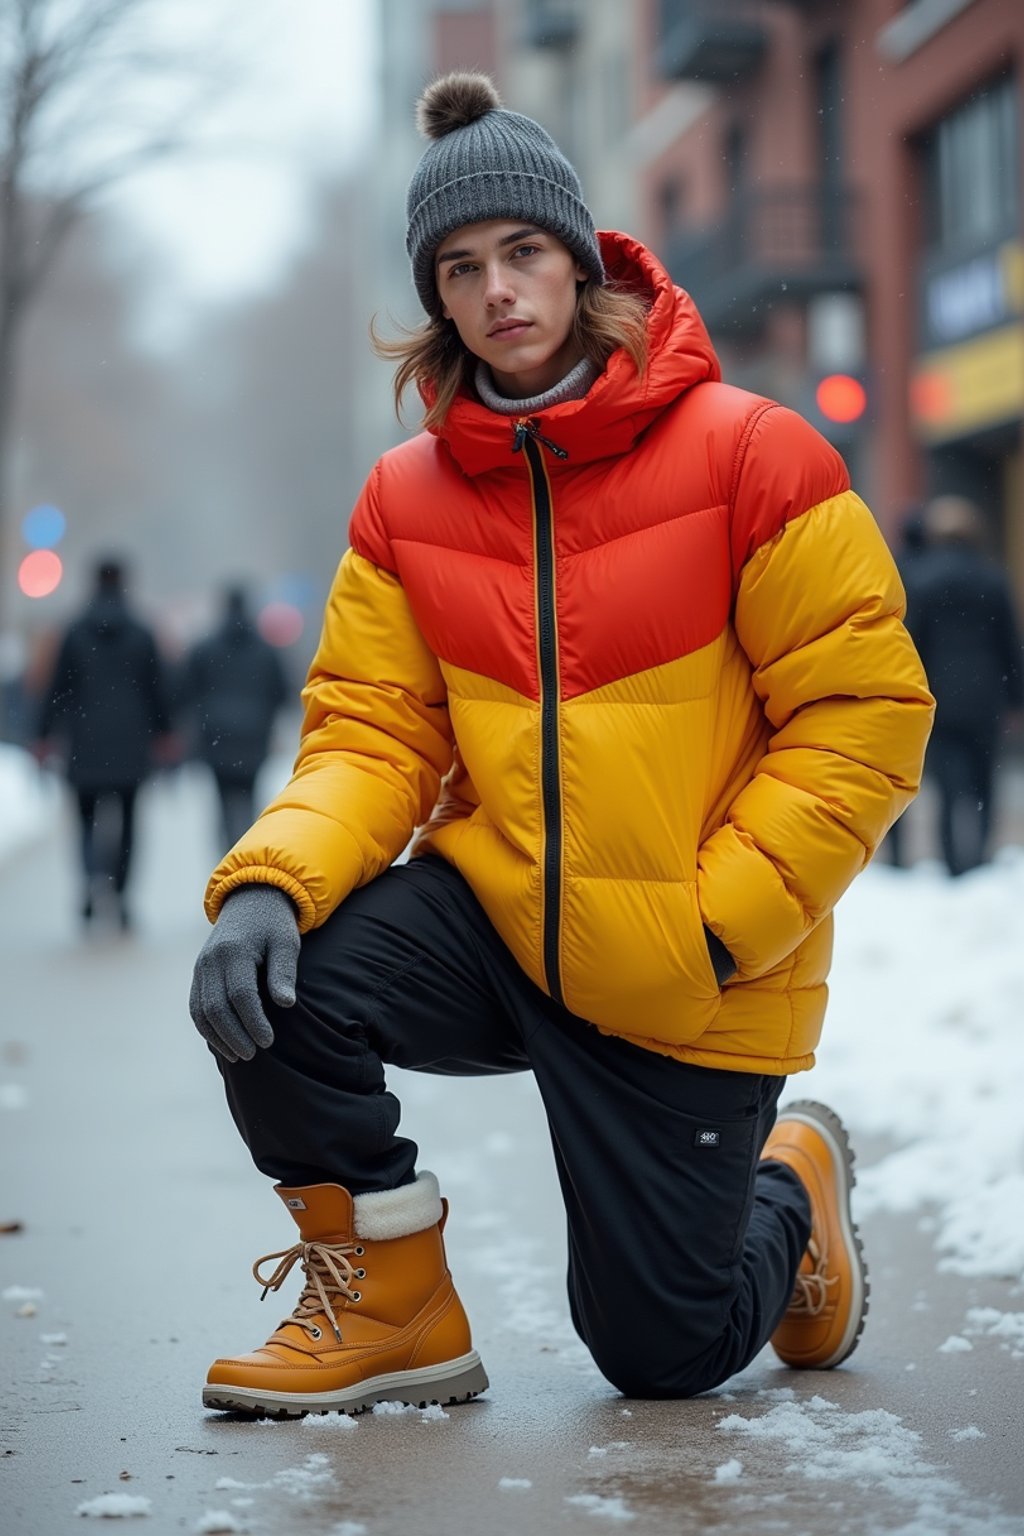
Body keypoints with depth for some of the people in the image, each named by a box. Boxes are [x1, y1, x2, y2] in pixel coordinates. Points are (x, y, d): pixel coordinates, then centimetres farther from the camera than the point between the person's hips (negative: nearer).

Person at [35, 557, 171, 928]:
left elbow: (58, 686, -2)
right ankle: (120, 892, 5)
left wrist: (46, 734, 3)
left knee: (87, 814, 7)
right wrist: (162, 731, 12)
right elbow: (157, 688, 2)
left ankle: (92, 875, -20)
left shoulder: (75, 633, -3)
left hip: (86, 743, -1)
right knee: (125, 817, 10)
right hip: (130, 744, 1)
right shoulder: (141, 634, -1)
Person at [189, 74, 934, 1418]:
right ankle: (393, 1307, -1)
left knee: (663, 1351, 4)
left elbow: (867, 714, -11)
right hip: (491, 907, 3)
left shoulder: (747, 453, -11)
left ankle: (788, 1189, 39)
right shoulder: (406, 498, 1)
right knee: (276, 987, -26)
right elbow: (373, 734, -2)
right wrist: (268, 883, -23)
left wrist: (713, 923, -18)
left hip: (692, 989, -3)